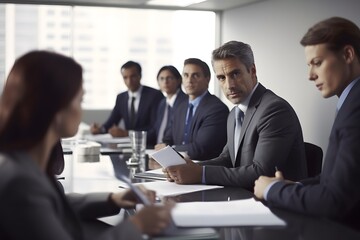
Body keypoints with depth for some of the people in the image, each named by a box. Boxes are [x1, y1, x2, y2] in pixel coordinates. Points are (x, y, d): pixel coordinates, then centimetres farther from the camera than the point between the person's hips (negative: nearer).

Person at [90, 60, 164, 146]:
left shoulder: (155, 95, -8)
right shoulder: (121, 98, 11)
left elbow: (155, 128, -16)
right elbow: (111, 123, 10)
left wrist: (127, 133, -25)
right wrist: (101, 129, -14)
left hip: (150, 145, -5)